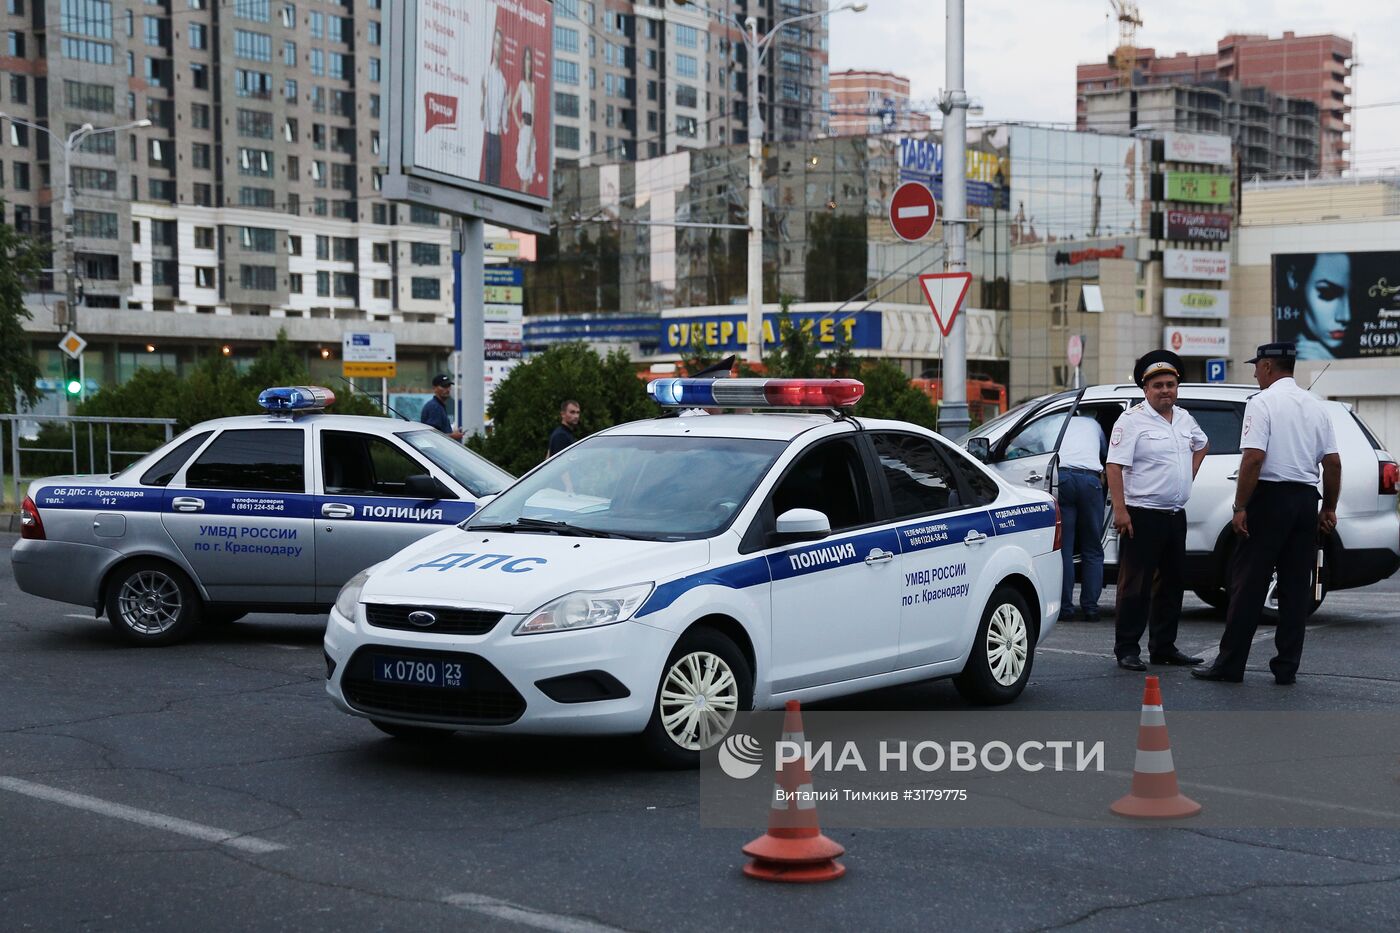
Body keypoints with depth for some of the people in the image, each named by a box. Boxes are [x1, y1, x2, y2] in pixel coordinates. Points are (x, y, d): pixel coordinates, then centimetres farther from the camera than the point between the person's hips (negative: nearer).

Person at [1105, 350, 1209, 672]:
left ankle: (1164, 647, 21)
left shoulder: (1184, 418, 12)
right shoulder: (1132, 420, -10)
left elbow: (1202, 444, 34)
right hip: (1142, 515, -7)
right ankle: (1127, 650, 0)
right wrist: (1120, 509, -22)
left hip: (1176, 515, 8)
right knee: (1135, 585, -5)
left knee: (1171, 584, 12)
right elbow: (1115, 466, -15)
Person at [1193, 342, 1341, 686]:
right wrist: (1329, 509, 16)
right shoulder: (1316, 406, 11)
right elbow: (1333, 462, 9)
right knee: (1296, 586, 8)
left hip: (1270, 497, -6)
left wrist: (1240, 507, -13)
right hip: (1307, 499, 6)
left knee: (1249, 583, -2)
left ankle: (1230, 664, 1)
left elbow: (1254, 458, -17)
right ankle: (1287, 667, 9)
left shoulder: (1262, 403, -8)